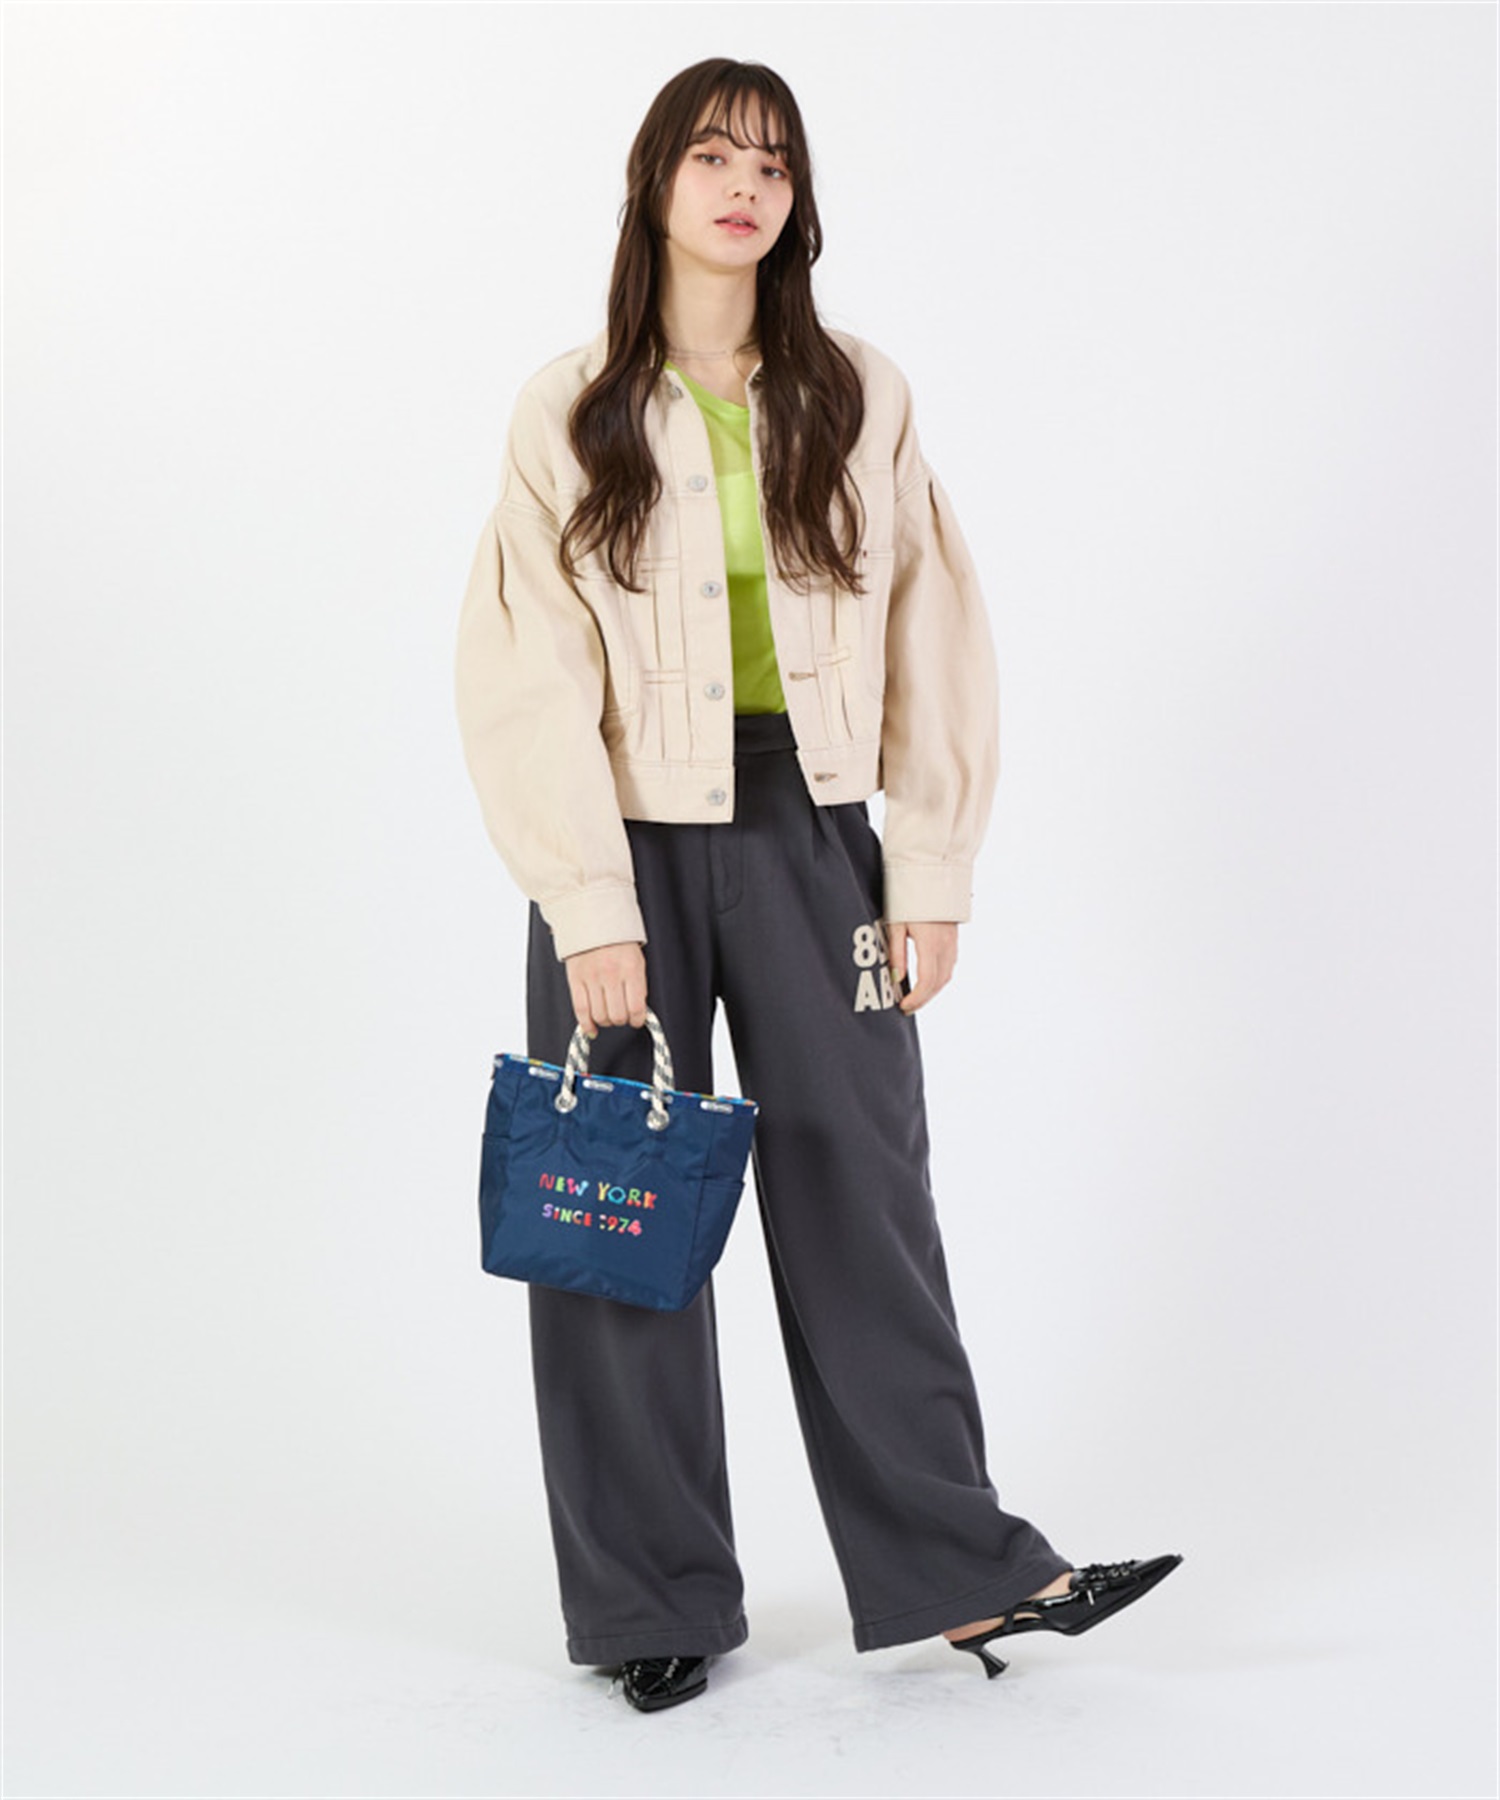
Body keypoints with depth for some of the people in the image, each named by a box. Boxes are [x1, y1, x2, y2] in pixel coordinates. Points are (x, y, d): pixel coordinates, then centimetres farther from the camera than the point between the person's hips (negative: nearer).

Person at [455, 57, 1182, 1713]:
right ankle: (655, 1602, 19)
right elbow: (527, 682, -6)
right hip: (632, 847, -1)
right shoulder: (570, 412, -1)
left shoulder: (860, 400, 4)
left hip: (810, 840, 1)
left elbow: (933, 644, 4)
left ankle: (955, 1568, 17)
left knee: (865, 1203, 6)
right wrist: (592, 914, -12)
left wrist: (932, 872, -1)